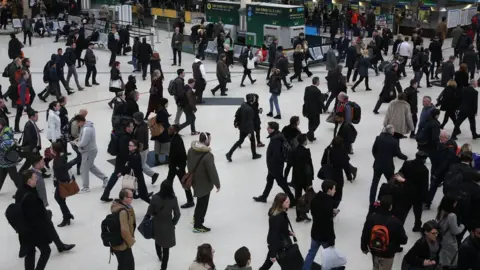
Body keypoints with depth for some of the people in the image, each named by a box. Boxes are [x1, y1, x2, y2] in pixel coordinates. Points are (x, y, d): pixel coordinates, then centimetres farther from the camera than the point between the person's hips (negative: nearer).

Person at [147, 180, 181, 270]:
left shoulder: (155, 198, -20)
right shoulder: (173, 199, -20)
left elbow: (149, 212, -10)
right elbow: (177, 214, -13)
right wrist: (173, 223, 5)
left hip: (156, 224, 2)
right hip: (168, 226, -2)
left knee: (157, 241, 31)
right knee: (166, 247, 12)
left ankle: (160, 256, 57)